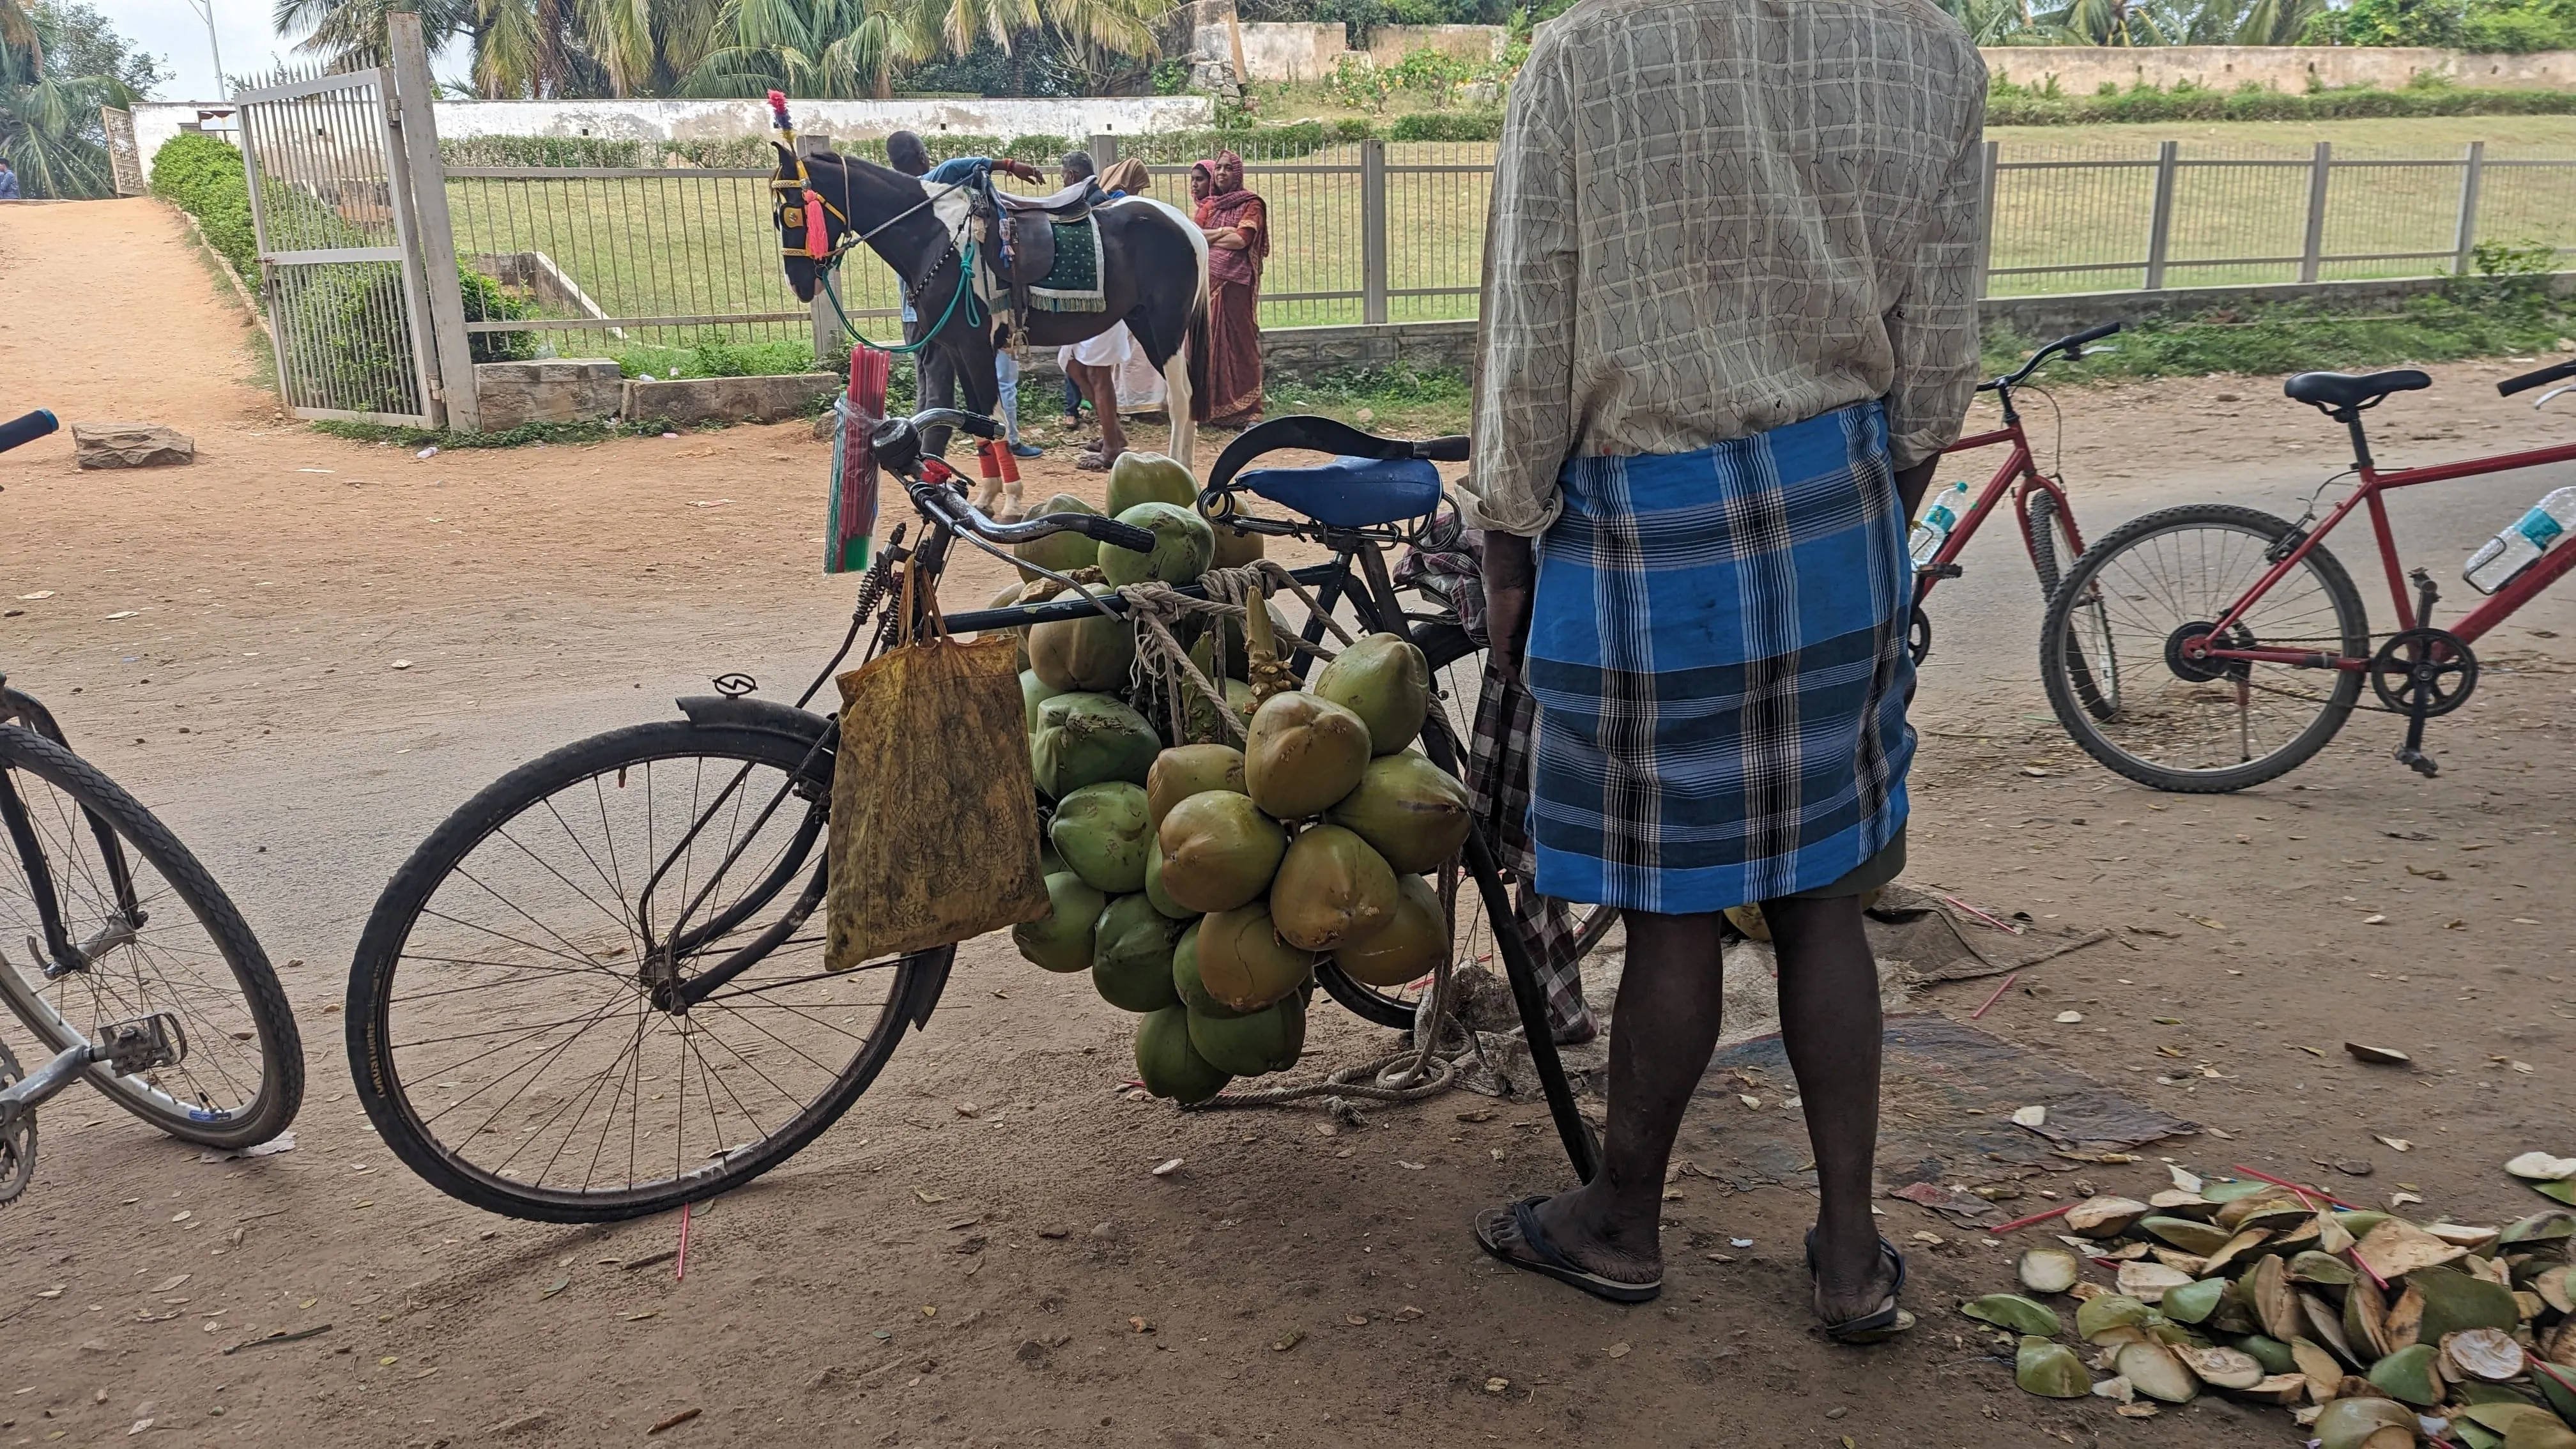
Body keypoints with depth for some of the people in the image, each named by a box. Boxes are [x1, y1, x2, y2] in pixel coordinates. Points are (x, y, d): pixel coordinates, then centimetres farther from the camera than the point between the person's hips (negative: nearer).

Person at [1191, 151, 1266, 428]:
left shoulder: (1251, 205, 3)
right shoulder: (1208, 206, 17)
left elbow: (1242, 240, -10)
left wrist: (1206, 237, 0)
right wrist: (1224, 232, -9)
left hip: (1236, 283, -4)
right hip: (1207, 281, 5)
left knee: (1238, 342, -6)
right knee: (1208, 342, 1)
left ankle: (1246, 411, -6)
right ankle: (1210, 409, 5)